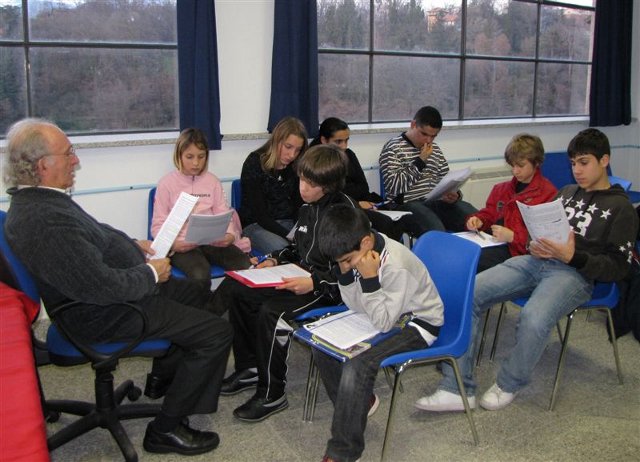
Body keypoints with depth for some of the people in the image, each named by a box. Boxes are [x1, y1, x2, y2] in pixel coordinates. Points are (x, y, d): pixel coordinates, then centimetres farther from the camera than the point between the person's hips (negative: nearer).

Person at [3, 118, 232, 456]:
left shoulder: (36, 199, 2)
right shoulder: (44, 220, -32)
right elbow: (104, 286, -32)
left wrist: (134, 245, 7)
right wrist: (151, 273, -15)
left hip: (119, 287, 11)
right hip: (105, 314, -11)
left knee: (198, 295, 26)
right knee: (217, 332, -12)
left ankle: (163, 377, 41)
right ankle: (166, 429, 2)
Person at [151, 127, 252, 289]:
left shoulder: (213, 181, 11)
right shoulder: (167, 183, 2)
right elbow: (158, 225, 0)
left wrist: (230, 235, -14)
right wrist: (172, 244, -21)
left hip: (213, 241, 3)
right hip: (183, 245, -3)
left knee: (246, 267, -24)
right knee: (200, 275, -34)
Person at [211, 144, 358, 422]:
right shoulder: (309, 207, 4)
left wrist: (314, 283, -30)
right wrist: (275, 259, 4)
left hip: (328, 288, -9)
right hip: (300, 275, 9)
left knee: (271, 311, -30)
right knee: (237, 291, 4)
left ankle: (272, 394, -12)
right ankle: (249, 368, 18)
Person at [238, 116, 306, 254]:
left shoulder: (296, 167, 2)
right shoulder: (254, 164, -12)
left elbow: (298, 207, 3)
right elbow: (259, 213, -16)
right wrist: (290, 236, -26)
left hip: (287, 222, 5)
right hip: (255, 225, -5)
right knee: (282, 249, -36)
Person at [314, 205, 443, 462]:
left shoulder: (396, 266, -32)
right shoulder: (360, 252, -9)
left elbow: (383, 323, -26)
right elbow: (356, 306, 0)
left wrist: (370, 279, -33)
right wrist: (345, 273, -17)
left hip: (417, 323, -8)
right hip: (385, 314, 9)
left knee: (357, 367, -28)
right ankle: (355, 406, 18)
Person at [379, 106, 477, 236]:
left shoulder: (435, 148, 18)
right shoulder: (393, 148, -2)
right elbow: (393, 187, -12)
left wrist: (454, 195, -2)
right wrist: (420, 161, -12)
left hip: (438, 201, 7)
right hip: (409, 204, -6)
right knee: (437, 231, -36)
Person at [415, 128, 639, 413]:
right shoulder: (567, 192, 24)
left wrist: (573, 256, -17)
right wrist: (534, 245, 4)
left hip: (576, 274, -6)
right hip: (536, 261, 6)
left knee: (533, 318, -38)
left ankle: (509, 385, -7)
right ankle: (457, 389, -16)